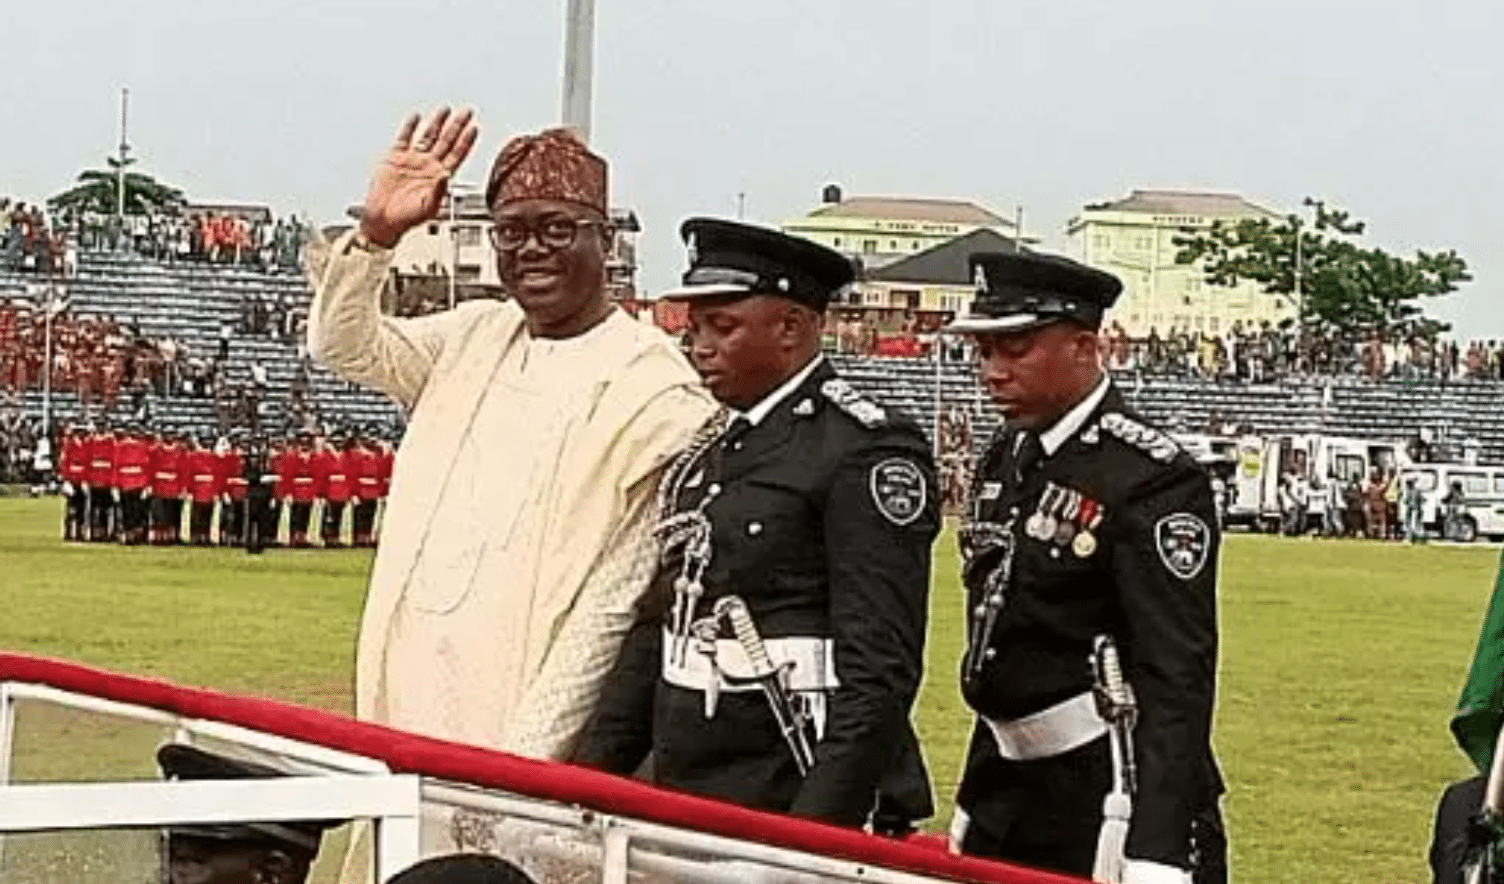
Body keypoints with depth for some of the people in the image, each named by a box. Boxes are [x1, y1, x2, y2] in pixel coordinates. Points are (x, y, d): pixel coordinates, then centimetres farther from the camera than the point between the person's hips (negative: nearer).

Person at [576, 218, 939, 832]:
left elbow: (880, 668, -16)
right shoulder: (708, 453, 15)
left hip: (805, 808, -7)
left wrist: (820, 830, -21)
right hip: (683, 805, 7)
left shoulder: (869, 452, -10)